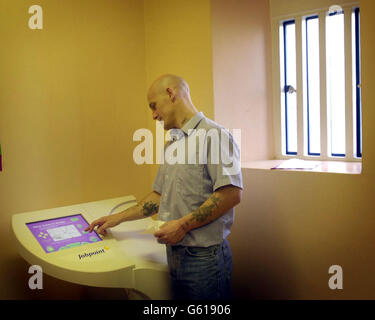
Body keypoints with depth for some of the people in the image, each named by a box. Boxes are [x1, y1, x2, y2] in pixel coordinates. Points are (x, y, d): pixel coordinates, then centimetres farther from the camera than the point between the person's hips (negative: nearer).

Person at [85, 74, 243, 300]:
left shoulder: (213, 135, -12)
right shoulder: (172, 145, 17)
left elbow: (232, 194, -21)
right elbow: (159, 196, 23)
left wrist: (183, 224, -20)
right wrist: (118, 218, 19)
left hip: (204, 257, -8)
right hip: (175, 254, 8)